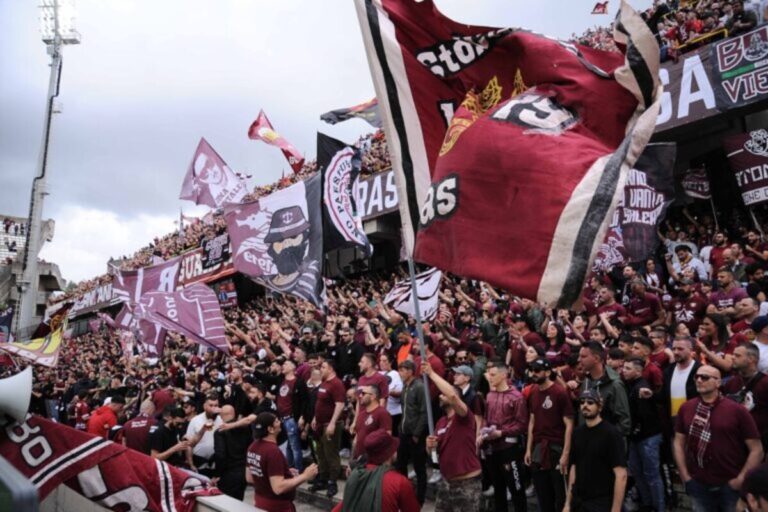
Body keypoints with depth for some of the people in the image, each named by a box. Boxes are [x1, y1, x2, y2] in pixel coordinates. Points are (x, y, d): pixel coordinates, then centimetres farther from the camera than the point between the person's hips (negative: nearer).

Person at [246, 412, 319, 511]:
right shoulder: (273, 451, -27)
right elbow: (278, 488, -30)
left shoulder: (253, 447, 0)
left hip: (260, 503, 9)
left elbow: (249, 478, 11)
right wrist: (304, 476, -22)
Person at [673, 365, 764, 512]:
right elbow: (679, 443, 6)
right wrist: (685, 476, 0)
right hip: (698, 485, 3)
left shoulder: (737, 410, -9)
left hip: (731, 486, -2)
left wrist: (741, 479, -9)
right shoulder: (686, 408, 0)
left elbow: (756, 450, -6)